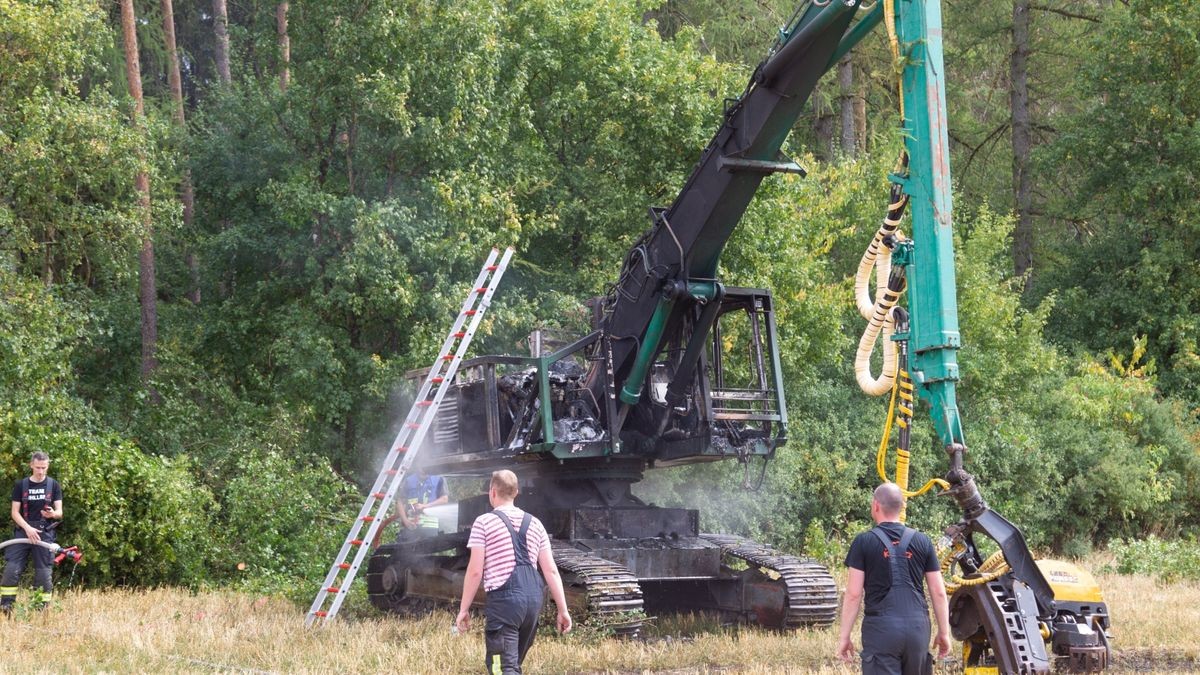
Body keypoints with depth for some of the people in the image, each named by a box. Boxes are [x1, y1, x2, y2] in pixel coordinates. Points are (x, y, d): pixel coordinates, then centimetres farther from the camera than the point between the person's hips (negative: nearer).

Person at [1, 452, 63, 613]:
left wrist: (52, 514, -23)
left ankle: (42, 608, 5)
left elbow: (60, 512, 1)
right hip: (23, 531, 0)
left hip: (45, 533, 0)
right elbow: (15, 512, 0)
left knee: (44, 571, 0)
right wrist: (28, 528, -15)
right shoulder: (21, 485, 3)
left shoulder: (54, 485, 3)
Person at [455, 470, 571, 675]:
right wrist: (563, 610, 12)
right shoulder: (534, 524, 13)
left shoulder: (484, 523, -2)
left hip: (504, 598, -6)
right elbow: (551, 571, 10)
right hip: (533, 597, 6)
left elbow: (475, 571, -6)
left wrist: (464, 609, 1)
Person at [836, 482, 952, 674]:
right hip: (917, 626, 3)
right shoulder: (922, 542, 8)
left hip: (881, 627, -3)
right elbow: (939, 593, 8)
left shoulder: (864, 542, 0)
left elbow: (853, 594, -3)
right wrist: (944, 632, 16)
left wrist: (844, 636, 2)